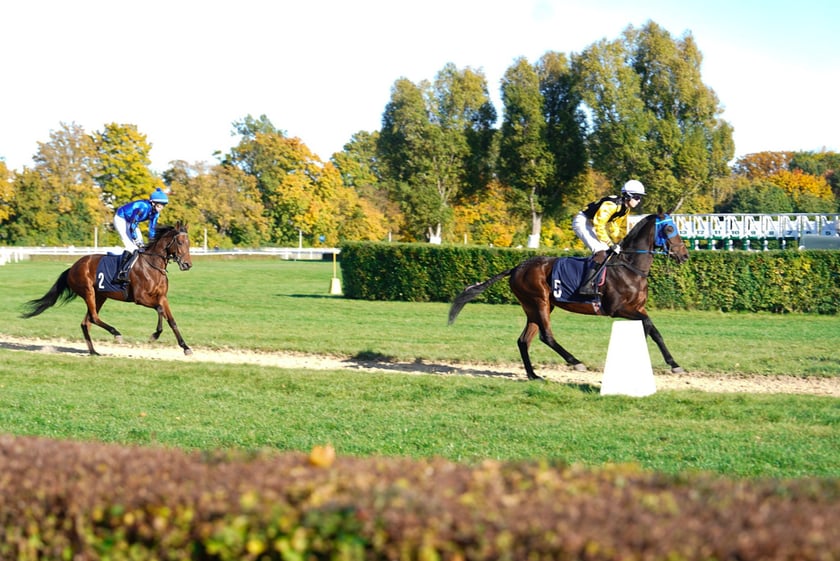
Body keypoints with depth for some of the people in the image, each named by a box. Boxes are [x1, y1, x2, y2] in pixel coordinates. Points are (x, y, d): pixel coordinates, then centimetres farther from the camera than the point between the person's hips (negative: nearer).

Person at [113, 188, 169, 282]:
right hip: (120, 219, -9)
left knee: (141, 248, 6)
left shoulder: (155, 212, -9)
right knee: (133, 249, -21)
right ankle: (122, 273, -26)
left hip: (130, 221, 9)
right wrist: (135, 240, -28)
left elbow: (152, 228, 1)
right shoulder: (143, 207, -35)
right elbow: (133, 224, -32)